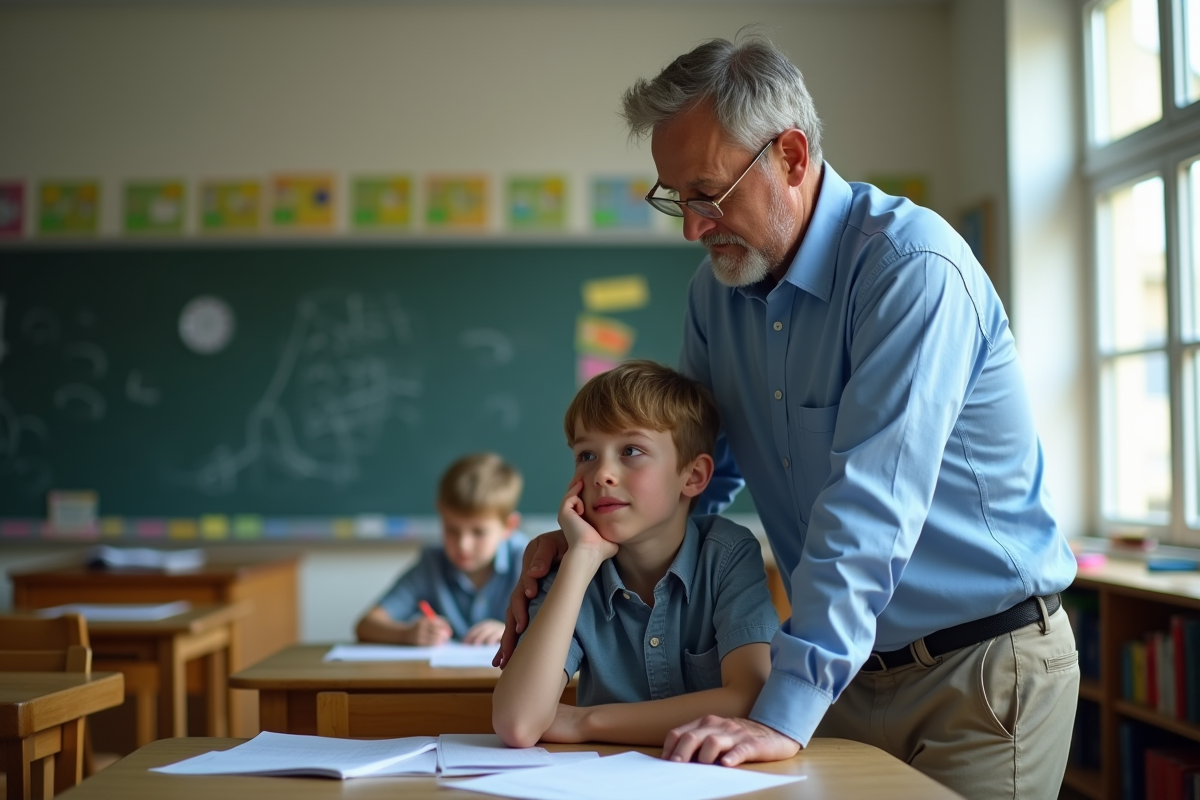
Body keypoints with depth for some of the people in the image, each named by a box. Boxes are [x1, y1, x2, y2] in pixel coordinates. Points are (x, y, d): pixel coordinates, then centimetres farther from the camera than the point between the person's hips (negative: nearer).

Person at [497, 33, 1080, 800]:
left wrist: (785, 714, -33)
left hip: (980, 668, -6)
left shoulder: (912, 267, -21)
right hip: (850, 673, 6)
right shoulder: (718, 287, 2)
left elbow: (870, 506, -29)